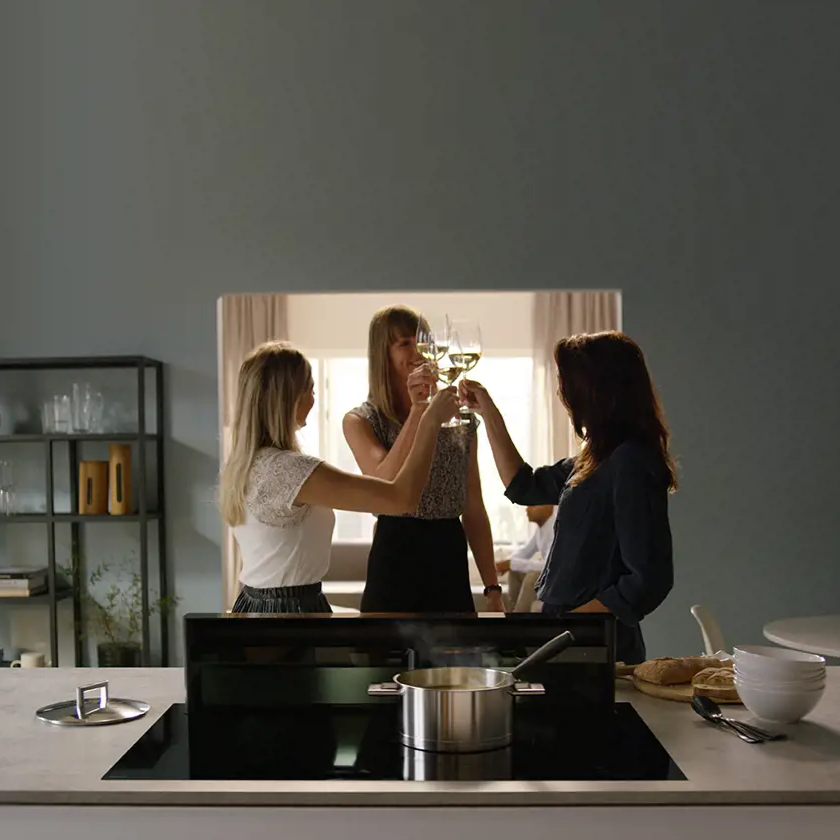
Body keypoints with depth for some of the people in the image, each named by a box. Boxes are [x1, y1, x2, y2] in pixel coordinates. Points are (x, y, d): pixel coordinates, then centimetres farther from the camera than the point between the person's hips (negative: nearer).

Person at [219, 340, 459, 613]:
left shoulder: (242, 463, 4)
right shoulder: (289, 469, -24)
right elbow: (401, 497, -24)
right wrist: (431, 420, -14)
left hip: (254, 606, 9)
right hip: (292, 610, -9)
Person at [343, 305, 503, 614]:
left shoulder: (461, 417, 7)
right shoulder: (360, 421, -3)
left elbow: (474, 510, 9)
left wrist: (493, 588, 7)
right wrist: (418, 409, -24)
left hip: (451, 563, 3)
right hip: (395, 562, -3)